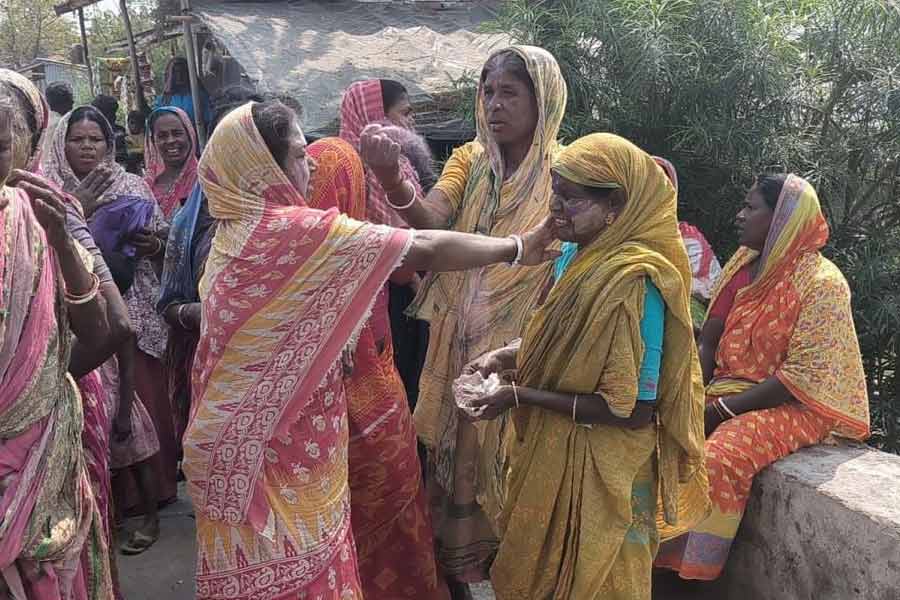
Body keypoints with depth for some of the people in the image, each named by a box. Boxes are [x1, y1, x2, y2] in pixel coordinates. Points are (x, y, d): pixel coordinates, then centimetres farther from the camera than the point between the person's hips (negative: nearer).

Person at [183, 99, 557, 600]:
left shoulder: (235, 230, 5)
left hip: (239, 433, 8)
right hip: (277, 441, -8)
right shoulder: (297, 230, -21)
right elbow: (427, 250, -18)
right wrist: (517, 248, -7)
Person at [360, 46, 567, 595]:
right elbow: (432, 218, -16)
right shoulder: (469, 161, 3)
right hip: (459, 342, 4)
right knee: (455, 456, 14)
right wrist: (391, 177, -35)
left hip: (523, 345, -3)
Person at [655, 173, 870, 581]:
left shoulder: (821, 284, -17)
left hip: (790, 405, -7)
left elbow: (801, 378, -20)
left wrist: (720, 410, -20)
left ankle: (690, 566, -12)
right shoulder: (743, 262, 4)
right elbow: (707, 340, 6)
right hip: (728, 389, 7)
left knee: (719, 457, -30)